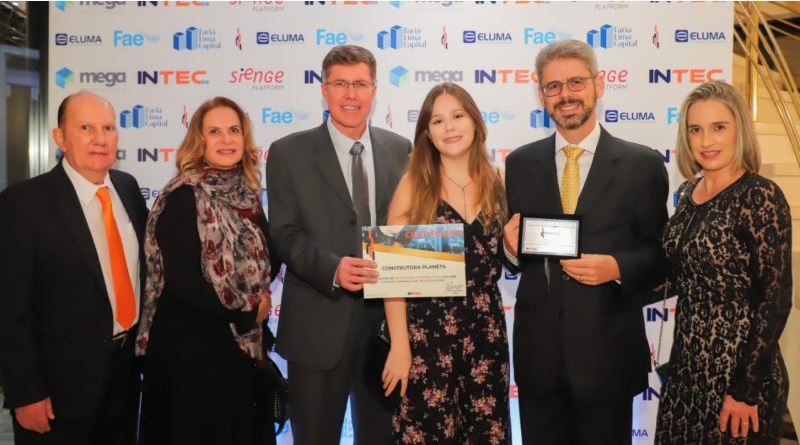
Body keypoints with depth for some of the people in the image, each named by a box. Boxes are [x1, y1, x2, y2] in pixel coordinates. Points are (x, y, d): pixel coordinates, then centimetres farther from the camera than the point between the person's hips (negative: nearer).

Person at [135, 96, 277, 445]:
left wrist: (263, 298, -3)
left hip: (240, 345, 7)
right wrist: (245, 315, -10)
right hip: (189, 347, -7)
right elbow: (182, 283, -20)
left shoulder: (247, 194, 6)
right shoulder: (182, 196, -14)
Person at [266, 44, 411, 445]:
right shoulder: (289, 152, -1)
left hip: (387, 317, 3)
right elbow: (285, 233, -7)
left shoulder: (401, 150, 8)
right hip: (319, 323, -2)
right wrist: (333, 269, -23)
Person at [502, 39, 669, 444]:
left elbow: (661, 255, -1)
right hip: (538, 350, 2)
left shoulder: (643, 164, -3)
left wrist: (617, 267, -20)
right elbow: (513, 250, 10)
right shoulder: (520, 163, 4)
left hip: (607, 350, -2)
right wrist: (511, 246, -12)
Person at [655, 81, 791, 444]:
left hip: (738, 372, -7)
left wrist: (747, 389, -17)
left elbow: (775, 299, -17)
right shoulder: (688, 193, 6)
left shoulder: (760, 196, -15)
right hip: (686, 365, 7)